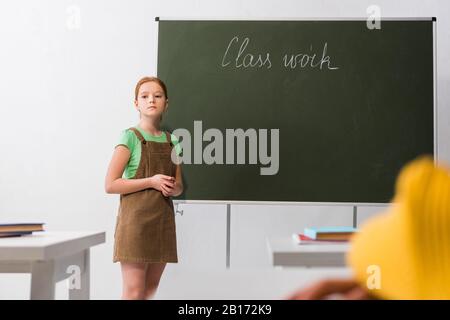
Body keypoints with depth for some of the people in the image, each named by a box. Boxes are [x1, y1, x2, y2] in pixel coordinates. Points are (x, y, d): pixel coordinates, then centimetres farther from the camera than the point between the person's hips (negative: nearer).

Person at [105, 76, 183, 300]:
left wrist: (173, 188, -7)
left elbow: (178, 187, 17)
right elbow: (110, 185, -11)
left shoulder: (171, 141, 12)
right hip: (135, 219, -6)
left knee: (152, 288, 10)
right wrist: (151, 182, -16)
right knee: (134, 290, -7)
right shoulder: (130, 137, -5)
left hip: (163, 220, 6)